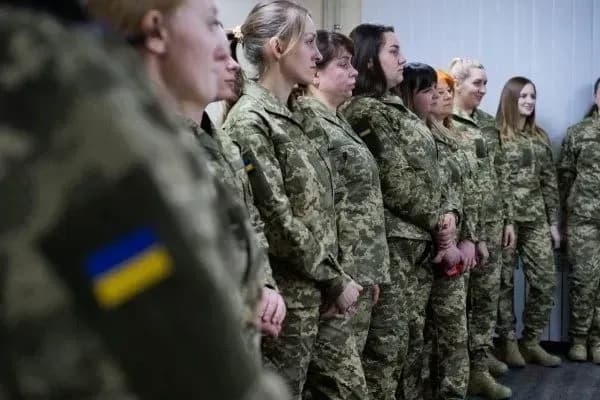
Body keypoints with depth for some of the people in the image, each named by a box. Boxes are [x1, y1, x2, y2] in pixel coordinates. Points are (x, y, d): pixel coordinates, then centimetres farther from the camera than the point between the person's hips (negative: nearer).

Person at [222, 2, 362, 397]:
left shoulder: (287, 115, 11)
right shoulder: (250, 120, -16)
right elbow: (276, 221, -19)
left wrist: (333, 278, 8)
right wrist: (336, 281, -12)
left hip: (308, 291, 8)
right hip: (286, 294, -8)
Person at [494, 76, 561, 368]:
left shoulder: (540, 137, 14)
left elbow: (549, 182, 15)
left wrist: (553, 221, 11)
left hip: (536, 218, 6)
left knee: (546, 281, 4)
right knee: (504, 283, 2)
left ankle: (531, 342, 17)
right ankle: (508, 343, 14)